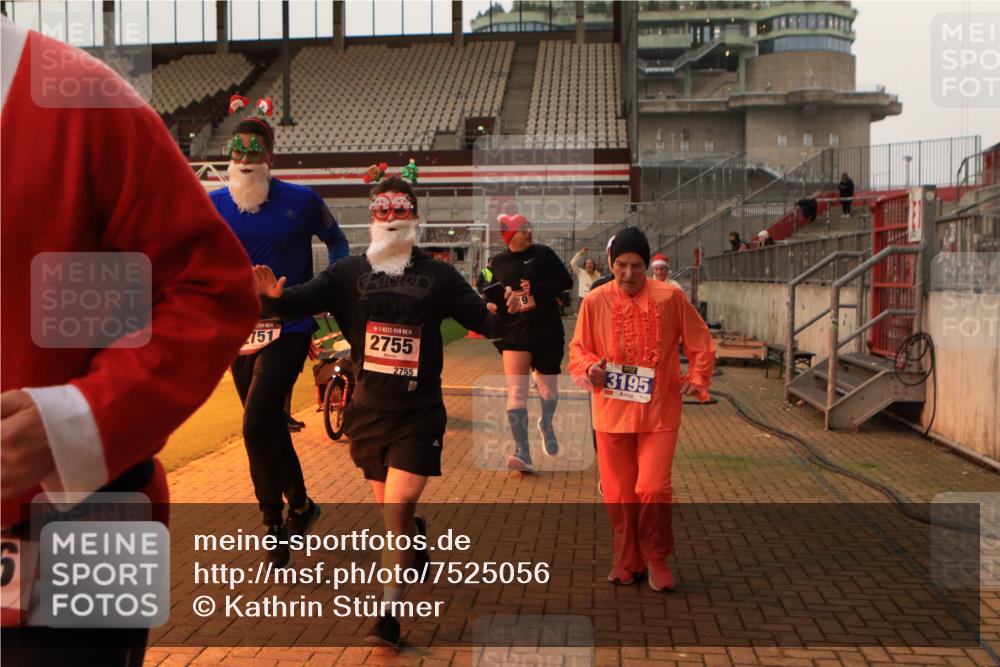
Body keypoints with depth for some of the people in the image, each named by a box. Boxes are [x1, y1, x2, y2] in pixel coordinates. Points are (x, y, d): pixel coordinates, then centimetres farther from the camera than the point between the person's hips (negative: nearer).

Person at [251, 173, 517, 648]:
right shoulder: (349, 272, 1)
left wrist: (507, 314, -22)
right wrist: (275, 297, -30)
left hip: (419, 415, -2)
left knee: (398, 508, -10)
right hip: (368, 411, 3)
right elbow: (302, 302, -8)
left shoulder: (438, 275, 0)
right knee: (389, 508, 18)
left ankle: (388, 615, -2)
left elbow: (481, 319, -1)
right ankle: (417, 538, 52)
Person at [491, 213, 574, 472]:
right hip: (514, 332, 0)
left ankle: (546, 424, 45)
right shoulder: (499, 262, 7)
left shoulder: (543, 254, 1)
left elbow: (566, 281, -3)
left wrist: (535, 289, -15)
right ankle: (522, 453, -12)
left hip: (547, 332, 0)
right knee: (516, 392, -11)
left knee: (549, 389, 12)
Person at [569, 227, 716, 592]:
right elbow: (578, 350, 6)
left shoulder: (670, 297, -5)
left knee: (653, 490, -8)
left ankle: (657, 559, 15)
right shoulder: (596, 301, -2)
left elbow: (701, 343, 5)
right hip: (612, 411, 2)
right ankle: (627, 561, 28)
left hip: (658, 411, -1)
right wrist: (590, 368, -14)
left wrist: (697, 377, -8)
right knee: (618, 493, 9)